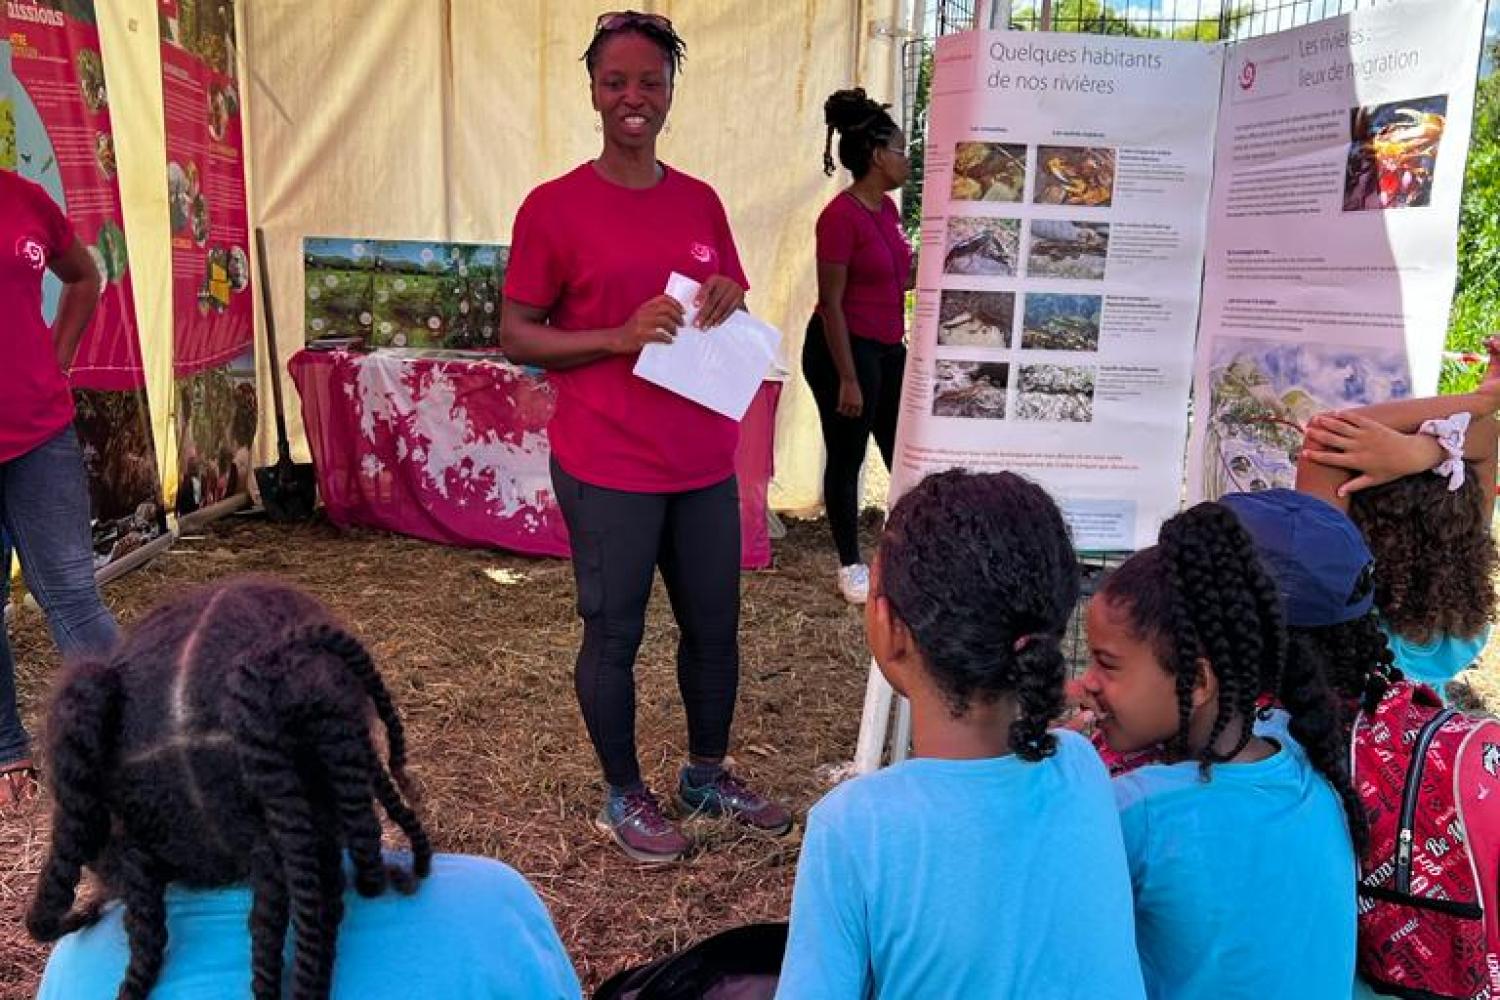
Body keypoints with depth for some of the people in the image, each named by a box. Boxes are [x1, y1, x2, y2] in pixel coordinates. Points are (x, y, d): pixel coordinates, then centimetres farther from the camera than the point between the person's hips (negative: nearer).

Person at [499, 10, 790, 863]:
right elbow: (516, 336, -6)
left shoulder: (700, 202, 8)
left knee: (715, 626, 14)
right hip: (607, 467, -5)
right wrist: (621, 337, -19)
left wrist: (731, 304, -7)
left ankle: (708, 773, 36)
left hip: (704, 461, 5)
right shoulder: (554, 207, -6)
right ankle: (625, 796, 27)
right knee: (614, 633, 7)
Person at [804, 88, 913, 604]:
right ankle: (851, 565, 18)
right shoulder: (840, 216, -19)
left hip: (888, 348, 9)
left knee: (902, 451, 14)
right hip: (844, 349, -9)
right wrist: (847, 378, -20)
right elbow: (830, 303, -20)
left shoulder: (886, 207, 7)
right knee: (846, 458, 4)